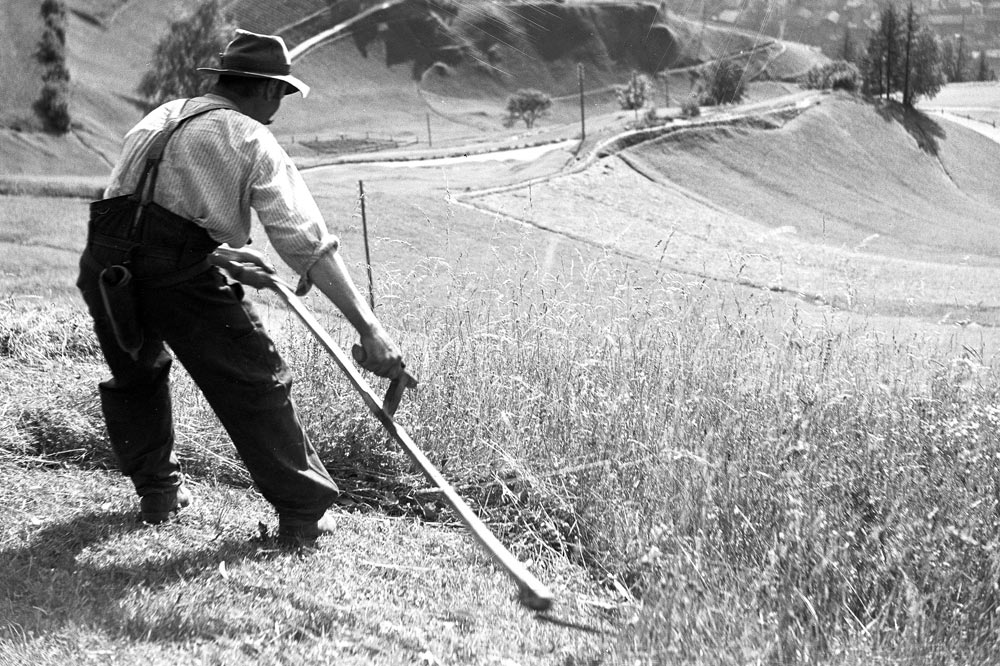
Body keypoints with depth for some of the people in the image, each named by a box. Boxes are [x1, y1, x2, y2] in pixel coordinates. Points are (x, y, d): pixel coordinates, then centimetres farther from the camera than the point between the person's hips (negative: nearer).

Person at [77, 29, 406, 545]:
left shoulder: (159, 118, 24)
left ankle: (156, 490, 36)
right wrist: (368, 327, -4)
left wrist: (221, 257, 35)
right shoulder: (252, 141, 5)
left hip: (104, 267, 6)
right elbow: (307, 241, -2)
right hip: (178, 276, -6)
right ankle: (303, 512, 10)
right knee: (254, 384, 6)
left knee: (134, 373, 30)